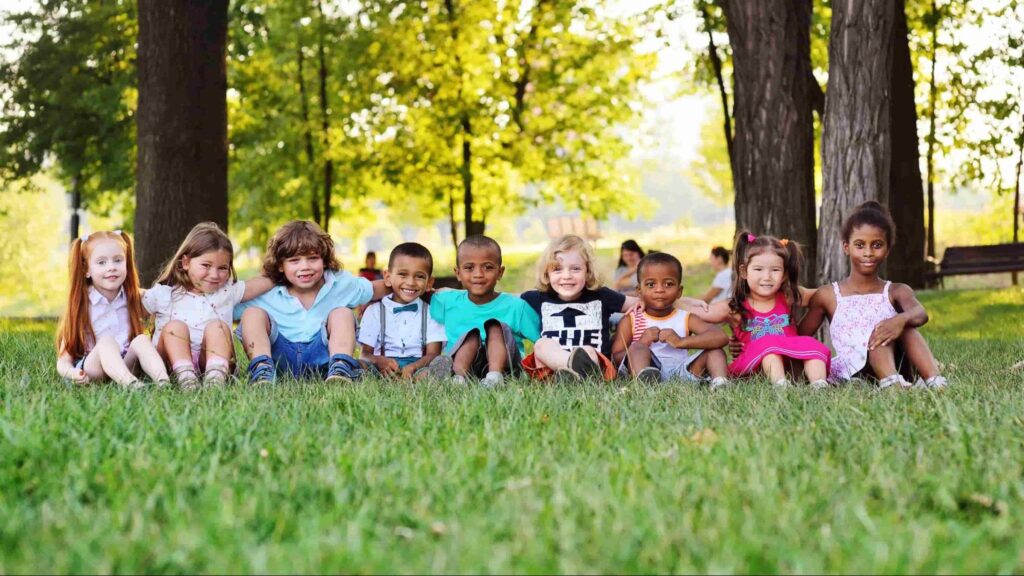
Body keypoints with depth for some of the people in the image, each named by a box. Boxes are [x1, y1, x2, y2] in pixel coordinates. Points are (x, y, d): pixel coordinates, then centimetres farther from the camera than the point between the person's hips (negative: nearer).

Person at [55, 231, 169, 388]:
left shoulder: (134, 299, 9)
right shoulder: (81, 306, -2)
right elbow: (63, 362, -5)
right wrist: (72, 373, -26)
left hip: (126, 365, 3)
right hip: (90, 368, -3)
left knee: (141, 340, -20)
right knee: (106, 342, -29)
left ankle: (164, 383, -45)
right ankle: (131, 385, -55)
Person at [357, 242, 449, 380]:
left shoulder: (431, 312, 14)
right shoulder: (374, 311, 14)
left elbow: (433, 354, 4)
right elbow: (366, 354, 8)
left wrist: (413, 367, -19)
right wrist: (379, 361, -18)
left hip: (418, 369, 0)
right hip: (384, 369, 0)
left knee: (446, 363, -30)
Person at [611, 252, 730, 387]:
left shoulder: (686, 319, 13)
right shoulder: (630, 320, 12)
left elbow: (721, 337, -5)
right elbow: (616, 358, 2)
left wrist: (681, 342, -17)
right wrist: (641, 344, -17)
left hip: (681, 372, 2)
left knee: (715, 350, -5)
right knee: (637, 350, -28)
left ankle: (719, 381, -33)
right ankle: (643, 379, -61)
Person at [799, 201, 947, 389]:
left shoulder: (897, 292, 10)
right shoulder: (829, 296, 11)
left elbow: (920, 314, -13)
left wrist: (901, 319, -37)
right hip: (852, 373, -2)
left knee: (905, 325, -22)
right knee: (878, 332, -27)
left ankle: (935, 382, -40)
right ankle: (891, 384, -54)